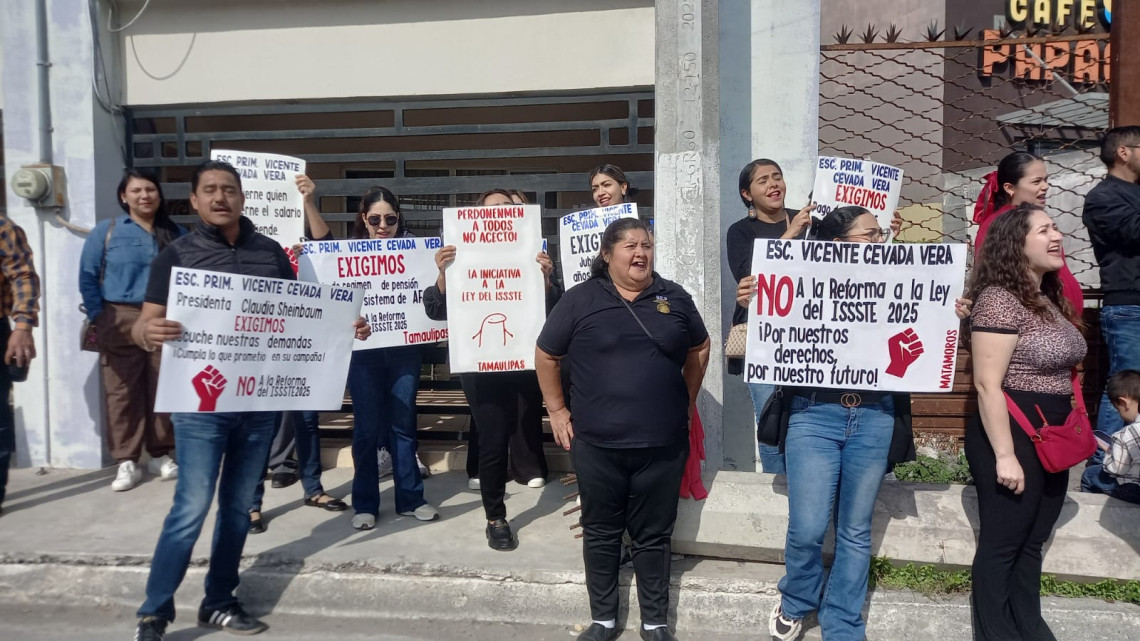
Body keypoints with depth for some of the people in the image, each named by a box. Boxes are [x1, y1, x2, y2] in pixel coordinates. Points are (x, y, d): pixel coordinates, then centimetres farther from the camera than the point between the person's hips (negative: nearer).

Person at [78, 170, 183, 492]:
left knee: (163, 389, 5)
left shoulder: (176, 234, 10)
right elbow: (87, 276, 2)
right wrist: (97, 317, -5)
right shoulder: (106, 230, 3)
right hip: (120, 321, -2)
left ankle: (161, 454, 17)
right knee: (122, 391, -1)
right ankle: (127, 462, 5)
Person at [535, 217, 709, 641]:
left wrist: (686, 402, 13)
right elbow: (546, 356, 6)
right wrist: (557, 410, 3)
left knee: (654, 536, 11)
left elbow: (700, 349, 17)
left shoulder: (674, 298, 4)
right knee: (601, 534, 12)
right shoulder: (580, 300, -3)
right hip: (597, 445, -1)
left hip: (663, 444, 1)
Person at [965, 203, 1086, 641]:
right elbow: (987, 384, -21)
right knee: (1002, 544, 3)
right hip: (1012, 435, -9)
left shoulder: (1049, 299, 12)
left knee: (1032, 542, 18)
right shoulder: (999, 299, -17)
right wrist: (1005, 455, -23)